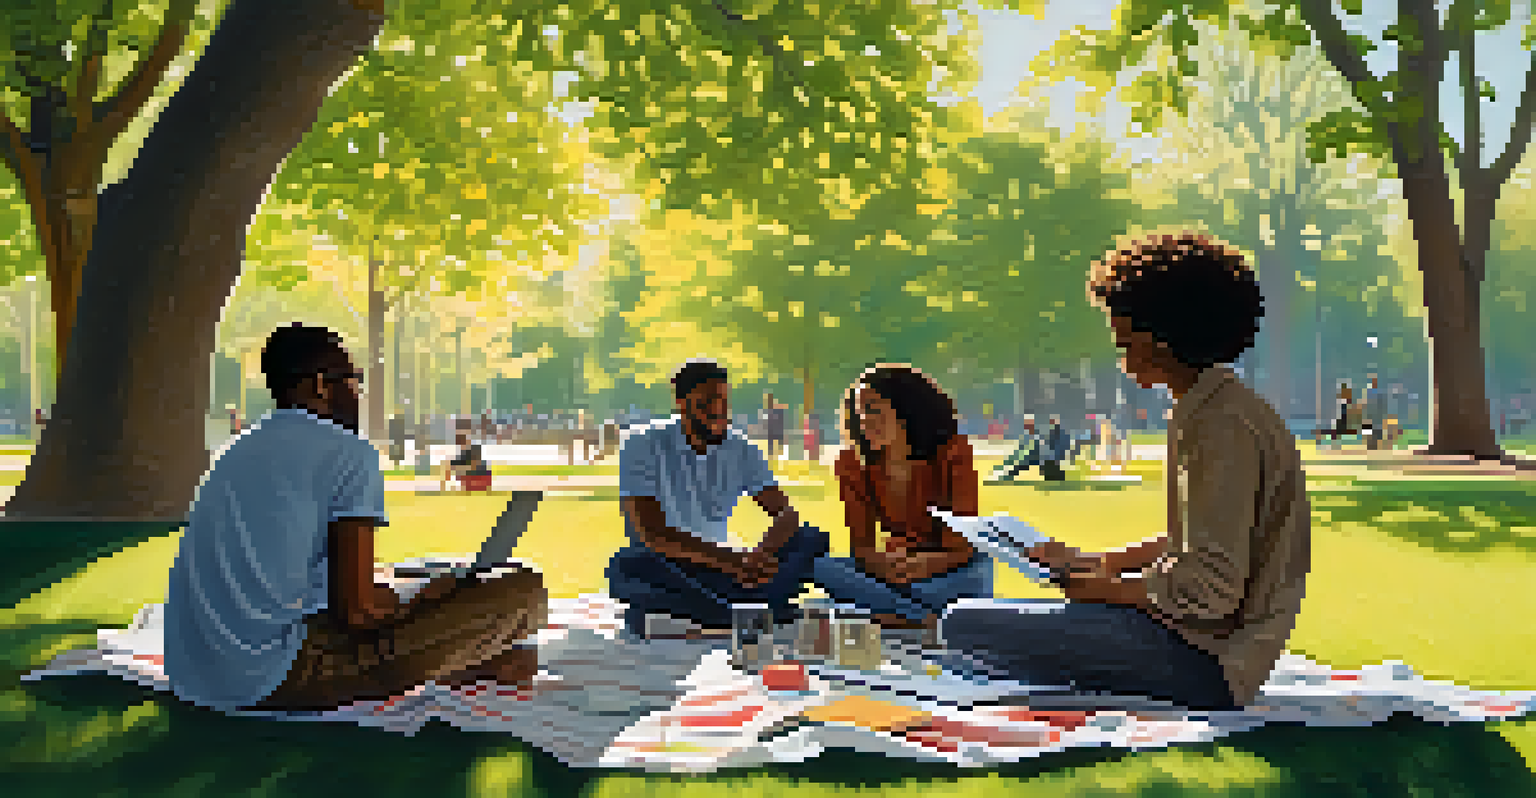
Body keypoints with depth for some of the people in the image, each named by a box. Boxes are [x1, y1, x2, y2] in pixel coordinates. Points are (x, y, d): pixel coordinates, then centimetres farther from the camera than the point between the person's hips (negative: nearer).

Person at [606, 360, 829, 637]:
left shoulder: (740, 448, 2)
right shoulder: (642, 444, -10)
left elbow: (786, 514, -5)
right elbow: (650, 532, -22)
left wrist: (763, 553, -30)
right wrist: (729, 560, -35)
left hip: (716, 568, 4)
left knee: (812, 539, -15)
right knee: (627, 566, -39)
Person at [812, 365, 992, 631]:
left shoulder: (952, 452, -12)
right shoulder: (853, 463, -5)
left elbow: (967, 540, -16)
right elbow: (860, 543, -5)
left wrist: (931, 563, -36)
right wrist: (881, 562, -28)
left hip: (952, 573, -3)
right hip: (898, 574, 3)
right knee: (824, 567, -22)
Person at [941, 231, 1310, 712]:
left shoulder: (1226, 428, -20)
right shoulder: (1204, 411, 13)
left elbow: (1210, 590, -24)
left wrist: (1105, 589, -10)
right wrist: (1101, 563, 15)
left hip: (1206, 666, -11)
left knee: (965, 625, -17)